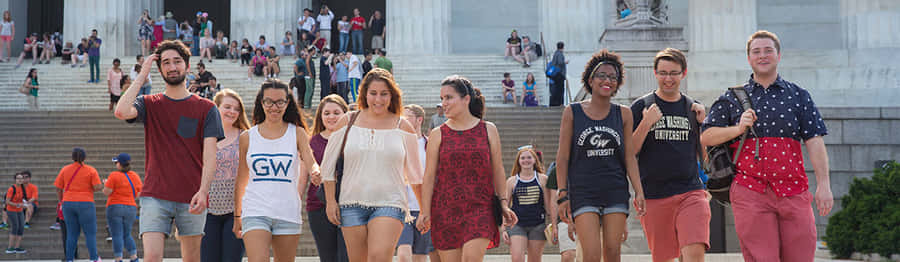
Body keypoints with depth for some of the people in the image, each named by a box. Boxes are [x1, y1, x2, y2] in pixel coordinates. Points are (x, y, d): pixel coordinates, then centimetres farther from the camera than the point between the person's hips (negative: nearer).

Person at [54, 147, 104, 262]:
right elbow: (97, 187, -11)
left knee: (72, 234, 8)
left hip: (68, 204, 3)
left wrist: (61, 201, 17)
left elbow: (58, 188, 6)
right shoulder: (91, 170, -2)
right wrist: (102, 186, 11)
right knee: (90, 233, 2)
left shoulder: (65, 169, 7)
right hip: (85, 204, -3)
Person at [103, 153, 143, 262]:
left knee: (117, 235, -4)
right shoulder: (135, 176, 6)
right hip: (131, 208, 5)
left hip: (115, 207, -5)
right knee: (127, 235, 15)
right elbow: (138, 194, 9)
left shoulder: (114, 175, -9)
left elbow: (106, 192, -11)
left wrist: (106, 184, 9)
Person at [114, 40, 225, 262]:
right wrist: (142, 76, -4)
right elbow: (121, 111, -13)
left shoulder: (206, 109, 6)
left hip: (191, 199, 0)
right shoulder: (149, 104, 9)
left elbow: (209, 156, -1)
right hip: (155, 196, 0)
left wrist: (203, 191, -16)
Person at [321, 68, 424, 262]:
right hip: (352, 203, 2)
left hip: (389, 204, -2)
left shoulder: (402, 127, 4)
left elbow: (414, 173, 11)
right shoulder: (348, 122, 5)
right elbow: (328, 164, 11)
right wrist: (330, 201, 6)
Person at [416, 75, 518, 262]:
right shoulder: (438, 135, 6)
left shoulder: (488, 130, 8)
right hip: (445, 209, 1)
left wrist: (504, 204, 5)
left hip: (480, 206, -1)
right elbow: (429, 176, 4)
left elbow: (498, 171, 11)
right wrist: (425, 212, -2)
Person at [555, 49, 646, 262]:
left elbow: (629, 156, 8)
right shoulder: (572, 113, 2)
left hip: (616, 193, 2)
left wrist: (639, 191, -1)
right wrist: (563, 195, -3)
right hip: (583, 194, -2)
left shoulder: (623, 114, 8)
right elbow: (562, 157, 2)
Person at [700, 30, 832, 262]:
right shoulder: (731, 100, 13)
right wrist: (738, 129, -6)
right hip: (750, 192, -1)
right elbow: (706, 137, 10)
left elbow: (814, 142, 7)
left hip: (793, 191, 1)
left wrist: (823, 184, -3)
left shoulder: (799, 96, 14)